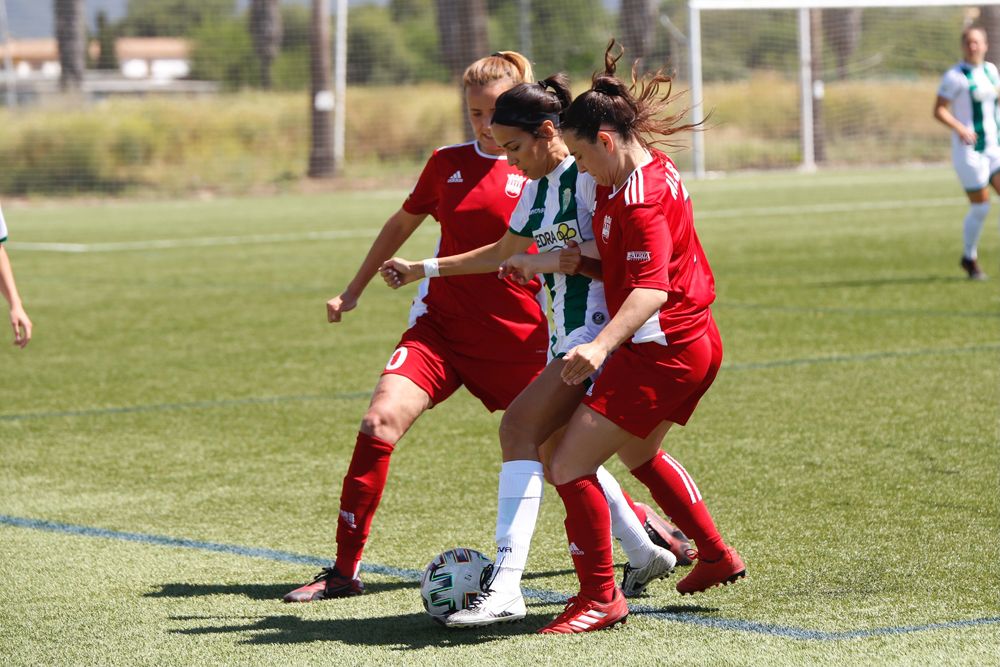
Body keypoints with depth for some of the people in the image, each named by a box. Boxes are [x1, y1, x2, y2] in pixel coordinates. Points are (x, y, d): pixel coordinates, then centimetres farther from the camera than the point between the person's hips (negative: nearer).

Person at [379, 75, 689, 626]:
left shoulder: (589, 176, -12)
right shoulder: (537, 187, 15)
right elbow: (501, 252, 30)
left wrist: (561, 260, -18)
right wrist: (422, 270, 33)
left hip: (597, 330, -10)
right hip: (563, 335, 10)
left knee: (519, 427, -18)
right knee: (556, 449, 12)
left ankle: (505, 586, -23)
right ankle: (644, 555, 27)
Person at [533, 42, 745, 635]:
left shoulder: (639, 196, -22)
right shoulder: (653, 167, 9)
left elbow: (650, 289, -33)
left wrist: (602, 346, -45)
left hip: (661, 351, -11)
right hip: (698, 341, 11)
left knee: (569, 465, -10)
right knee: (639, 453, 33)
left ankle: (600, 597, -3)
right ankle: (716, 556, 42)